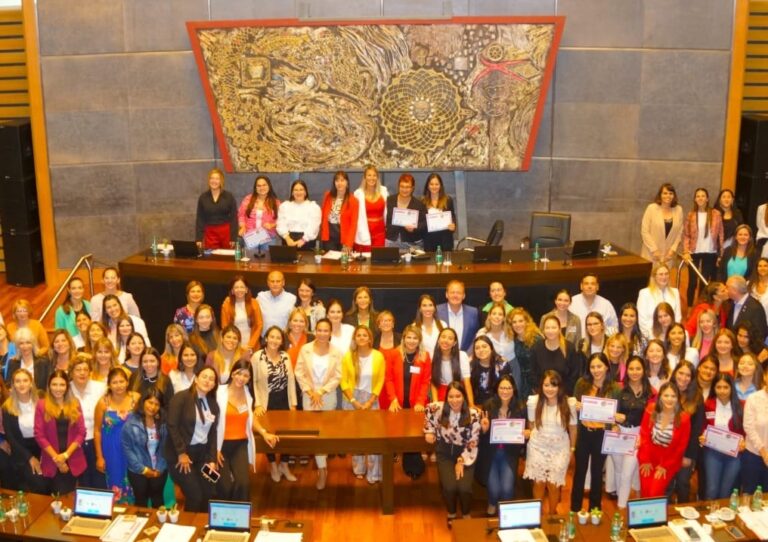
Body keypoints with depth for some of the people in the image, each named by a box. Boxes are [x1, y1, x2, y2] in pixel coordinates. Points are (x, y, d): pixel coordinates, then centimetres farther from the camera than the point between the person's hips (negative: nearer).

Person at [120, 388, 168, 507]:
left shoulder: (163, 423, -3)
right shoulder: (131, 423, -14)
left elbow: (165, 447, 1)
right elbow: (127, 449, -12)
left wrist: (160, 468, -7)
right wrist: (143, 469, -12)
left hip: (159, 471, 3)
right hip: (138, 471, -3)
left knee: (158, 501, 18)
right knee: (141, 502, 13)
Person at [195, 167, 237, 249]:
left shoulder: (229, 196, -2)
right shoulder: (203, 197, 3)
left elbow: (234, 218, -2)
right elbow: (199, 219, 4)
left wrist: (233, 238, -8)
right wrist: (199, 238, -2)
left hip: (226, 233, -1)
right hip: (210, 234, 1)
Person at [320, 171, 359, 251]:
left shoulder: (353, 201, -6)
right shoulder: (328, 196, 4)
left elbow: (353, 224, -9)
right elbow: (323, 215, 10)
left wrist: (348, 244, -17)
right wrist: (321, 233, 1)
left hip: (344, 238, -2)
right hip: (329, 237, 2)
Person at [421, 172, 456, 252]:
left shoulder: (448, 200, 4)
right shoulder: (423, 201, 5)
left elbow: (453, 217, 6)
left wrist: (453, 226, -13)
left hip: (445, 238, 0)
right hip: (429, 238, 0)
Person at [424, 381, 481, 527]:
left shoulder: (473, 415, -17)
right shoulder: (438, 408, -16)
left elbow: (473, 443, -9)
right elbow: (428, 411, 9)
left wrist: (461, 461, -12)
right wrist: (429, 431, 1)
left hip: (465, 454, -1)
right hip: (445, 453, 1)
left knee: (464, 487, -18)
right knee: (449, 486, -18)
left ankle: (466, 515, 13)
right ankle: (451, 514, 13)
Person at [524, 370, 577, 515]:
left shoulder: (569, 403, -16)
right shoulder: (533, 401, -14)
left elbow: (572, 427, -1)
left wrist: (572, 448, 8)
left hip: (560, 449, -1)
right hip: (538, 448, 1)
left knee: (553, 485, 6)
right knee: (539, 483, 11)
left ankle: (552, 514, 29)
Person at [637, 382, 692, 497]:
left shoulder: (684, 418, -13)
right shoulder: (651, 410, -8)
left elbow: (681, 446, -6)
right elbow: (644, 436, -3)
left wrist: (665, 466, -5)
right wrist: (645, 460, -7)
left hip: (669, 461, -1)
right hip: (649, 457, 2)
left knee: (656, 492, -14)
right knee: (645, 491, -4)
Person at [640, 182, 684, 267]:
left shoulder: (678, 210, 5)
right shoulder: (652, 208, -4)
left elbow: (679, 232, 8)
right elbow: (644, 231, -6)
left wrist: (673, 249, -2)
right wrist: (654, 249, -10)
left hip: (668, 255, 2)